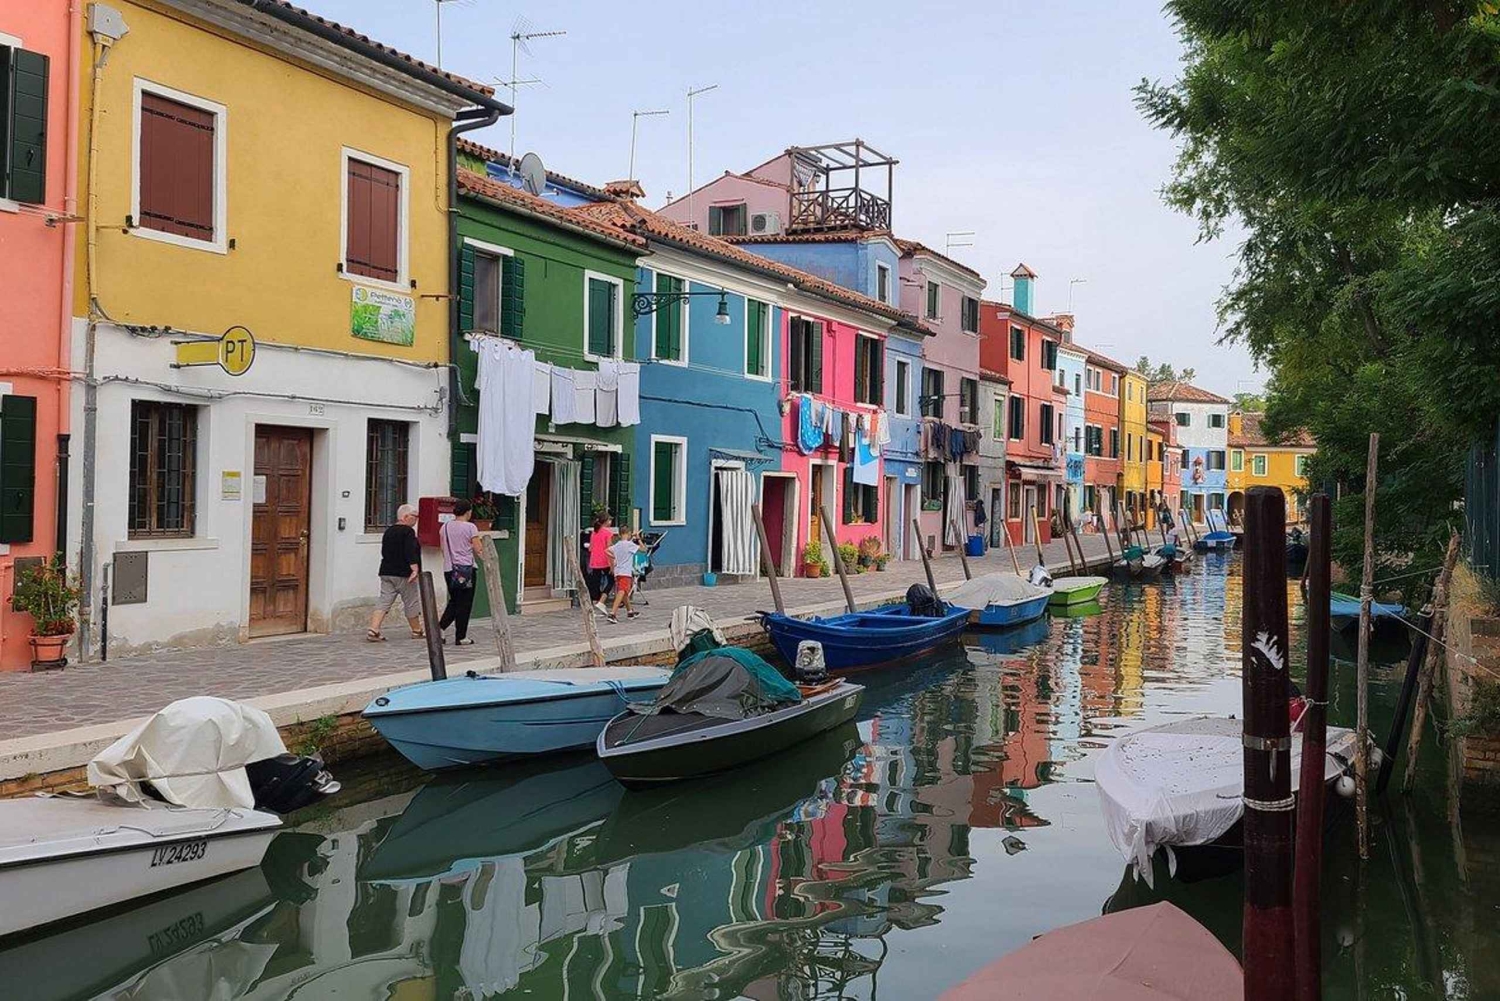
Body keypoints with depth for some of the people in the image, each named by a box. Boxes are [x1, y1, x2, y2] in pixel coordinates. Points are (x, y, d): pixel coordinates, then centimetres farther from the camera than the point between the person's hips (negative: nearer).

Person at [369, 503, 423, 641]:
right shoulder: (408, 531, -11)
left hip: (386, 572, 7)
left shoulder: (388, 531, 15)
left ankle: (373, 630, -12)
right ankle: (417, 631, 19)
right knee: (411, 603, 7)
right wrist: (415, 568, -26)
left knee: (383, 602, 2)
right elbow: (411, 552, -22)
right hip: (403, 574, -7)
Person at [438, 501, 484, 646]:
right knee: (464, 603, 4)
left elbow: (443, 549, 12)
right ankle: (460, 637, 7)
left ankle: (440, 626, 2)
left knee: (454, 601, 19)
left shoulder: (445, 527, 6)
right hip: (466, 568, -5)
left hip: (449, 569, 5)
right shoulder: (470, 527, -10)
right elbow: (478, 550, -9)